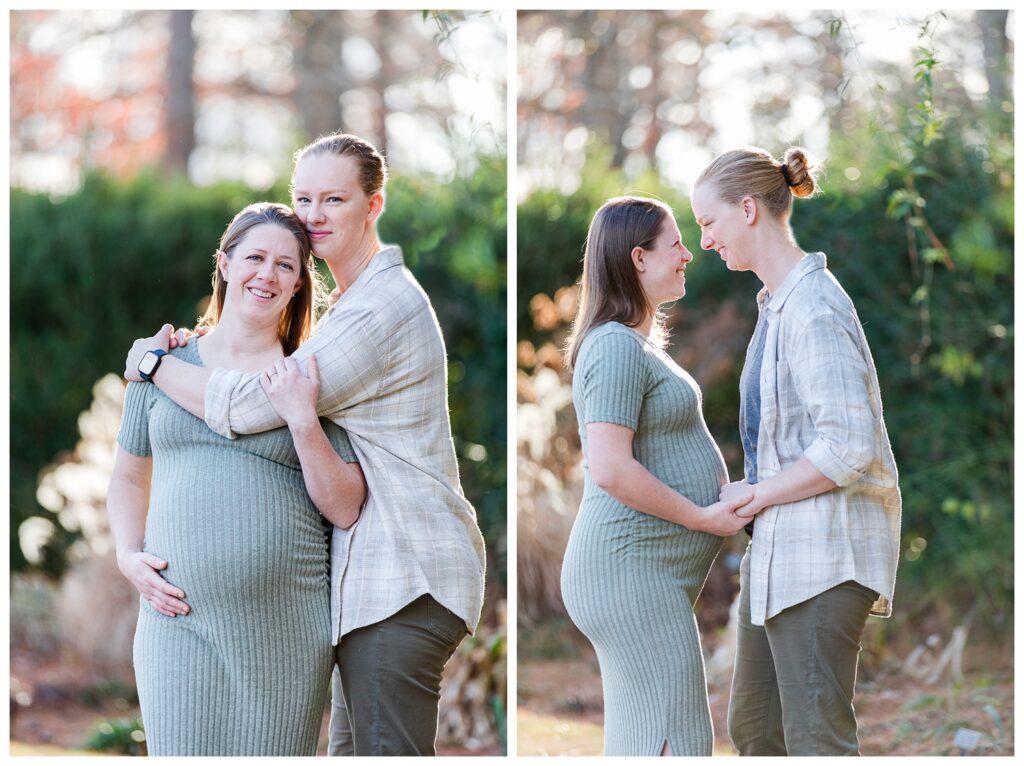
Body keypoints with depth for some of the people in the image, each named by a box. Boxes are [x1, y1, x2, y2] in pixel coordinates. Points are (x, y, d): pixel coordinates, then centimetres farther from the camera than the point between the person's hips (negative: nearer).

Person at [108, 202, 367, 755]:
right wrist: (128, 557, 5)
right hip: (179, 620, 1)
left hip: (286, 632, -1)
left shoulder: (309, 379, 5)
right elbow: (129, 478, 21)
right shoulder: (164, 363, 9)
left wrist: (302, 422, -11)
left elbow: (345, 511, 0)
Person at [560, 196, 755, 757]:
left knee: (639, 744, 12)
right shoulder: (617, 346, -15)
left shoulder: (636, 343, 19)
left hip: (649, 572, 11)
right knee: (668, 742, -11)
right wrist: (703, 516, -15)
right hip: (631, 567, -11)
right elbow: (610, 470, -24)